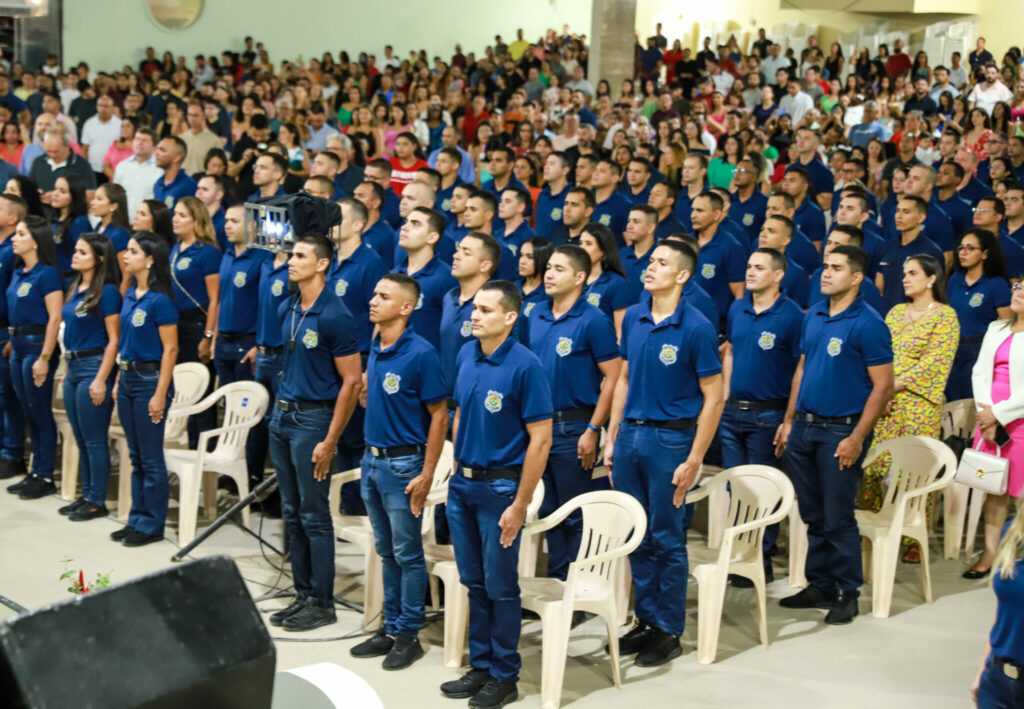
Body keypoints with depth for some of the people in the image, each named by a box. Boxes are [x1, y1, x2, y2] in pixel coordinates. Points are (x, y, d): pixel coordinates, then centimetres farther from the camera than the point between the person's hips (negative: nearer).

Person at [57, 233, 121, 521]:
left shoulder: (107, 292, -13)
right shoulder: (75, 288, 11)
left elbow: (114, 339, -15)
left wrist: (101, 380, -18)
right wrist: (68, 370, 16)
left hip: (94, 367, -8)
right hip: (73, 367, 8)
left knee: (95, 439, -1)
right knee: (80, 439, 13)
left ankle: (97, 501, 7)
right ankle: (86, 495, 22)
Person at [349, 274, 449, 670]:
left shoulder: (420, 353, -16)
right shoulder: (375, 351, 6)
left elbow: (438, 414, -14)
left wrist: (426, 474, -16)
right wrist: (365, 391, -3)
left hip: (402, 463, -7)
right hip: (372, 460, 7)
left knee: (408, 554, 3)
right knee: (386, 552, 16)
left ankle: (409, 635, 13)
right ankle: (390, 628, 26)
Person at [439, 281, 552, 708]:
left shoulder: (525, 366, -18)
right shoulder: (466, 355, 2)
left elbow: (540, 439, -16)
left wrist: (520, 505, -16)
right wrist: (457, 469, 11)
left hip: (499, 486, -6)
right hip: (462, 483, 6)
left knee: (500, 587, 5)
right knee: (473, 583, 15)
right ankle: (480, 667, 29)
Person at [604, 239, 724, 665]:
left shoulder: (695, 327, -12)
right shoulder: (633, 318, 5)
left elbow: (713, 396, -10)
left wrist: (694, 460, -13)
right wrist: (612, 438, 10)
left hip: (670, 438, -5)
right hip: (630, 434, 5)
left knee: (667, 540, 4)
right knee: (636, 536, 13)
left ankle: (669, 632, 16)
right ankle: (646, 621, 26)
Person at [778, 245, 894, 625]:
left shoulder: (868, 324, -13)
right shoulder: (814, 315, 8)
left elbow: (883, 386, -13)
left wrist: (856, 438, -17)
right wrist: (788, 421, 12)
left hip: (840, 431, -6)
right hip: (804, 426, 7)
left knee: (838, 518, 1)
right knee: (813, 515, 14)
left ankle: (848, 593, 15)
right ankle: (820, 586, 25)